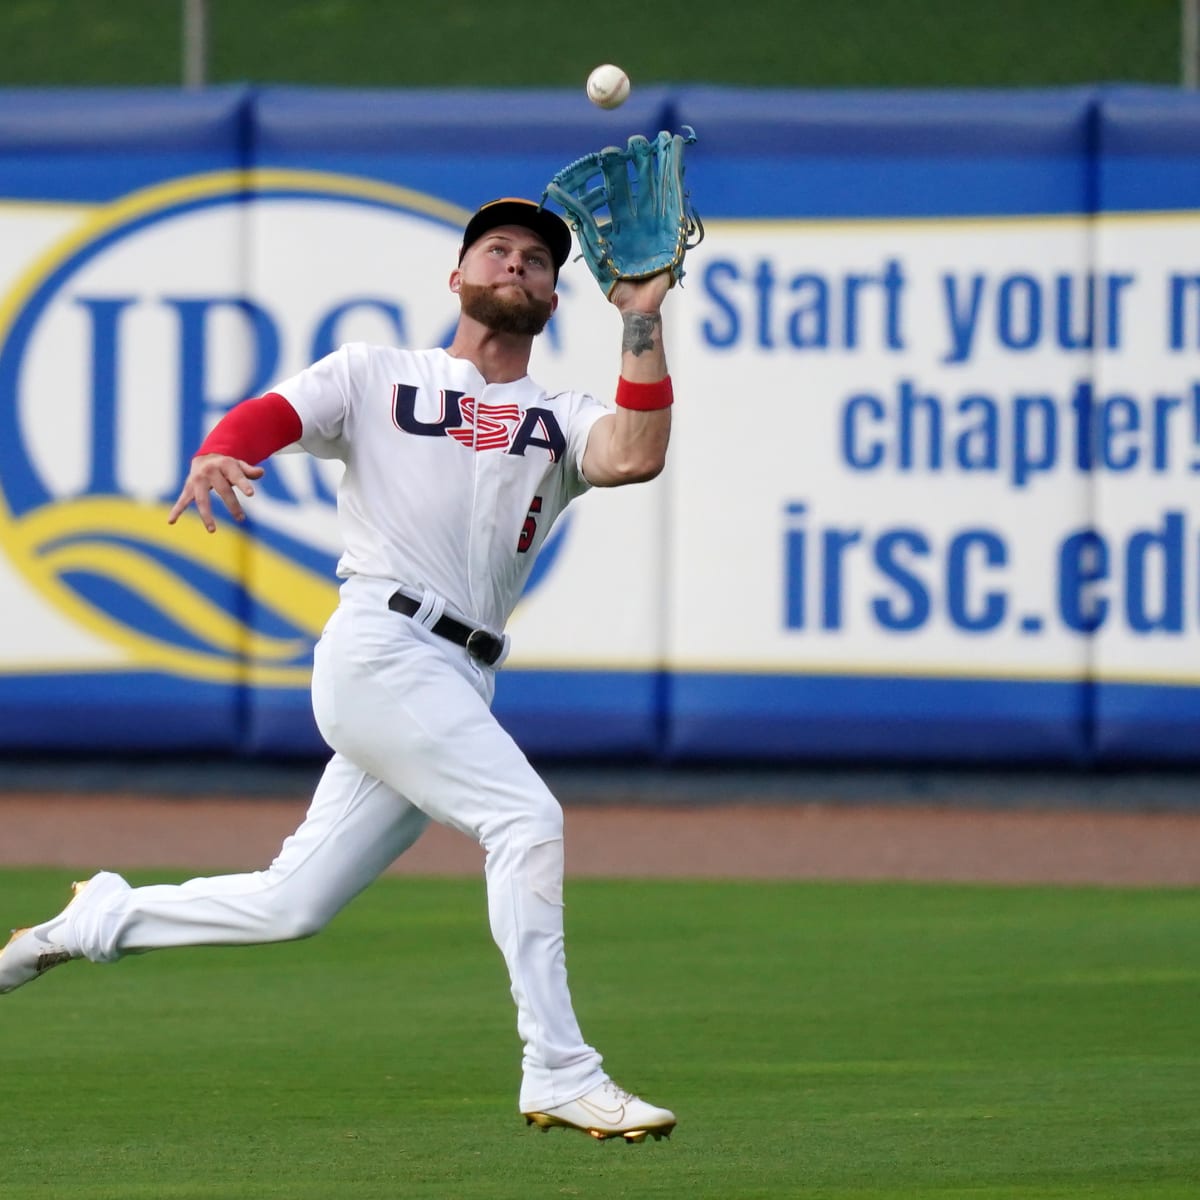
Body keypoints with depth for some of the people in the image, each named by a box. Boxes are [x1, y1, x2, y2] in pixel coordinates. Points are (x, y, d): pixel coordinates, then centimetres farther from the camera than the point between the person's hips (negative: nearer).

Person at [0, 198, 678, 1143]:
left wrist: (643, 322, -10)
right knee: (526, 816, -22)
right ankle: (558, 1074, -21)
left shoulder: (563, 421, 18)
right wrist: (219, 455, -27)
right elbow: (271, 416, -4)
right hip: (380, 649, -5)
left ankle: (100, 919, 27)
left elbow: (636, 456, -4)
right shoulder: (374, 375, 12)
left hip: (458, 688, 5)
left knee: (291, 906, 5)